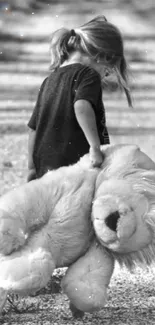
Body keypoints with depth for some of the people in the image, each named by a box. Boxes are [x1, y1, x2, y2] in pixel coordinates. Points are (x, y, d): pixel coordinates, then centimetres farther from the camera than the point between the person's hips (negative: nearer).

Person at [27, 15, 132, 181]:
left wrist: (32, 168, 24)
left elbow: (33, 128, 19)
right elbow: (82, 107, -27)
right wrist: (95, 146, -29)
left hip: (45, 169, 8)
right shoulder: (88, 75, -6)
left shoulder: (49, 80, 17)